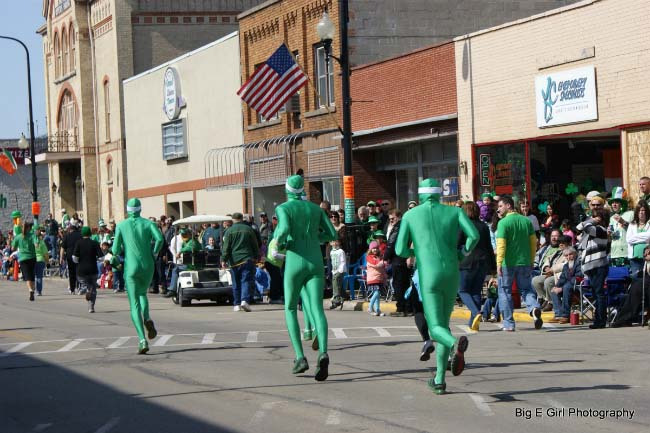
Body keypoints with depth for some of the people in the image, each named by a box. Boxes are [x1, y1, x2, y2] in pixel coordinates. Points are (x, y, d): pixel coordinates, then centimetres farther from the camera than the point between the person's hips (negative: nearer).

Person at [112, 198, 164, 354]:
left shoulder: (121, 226, 3)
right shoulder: (148, 223, 4)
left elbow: (115, 250, 0)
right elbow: (159, 238, -13)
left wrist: (119, 252, 24)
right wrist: (154, 253, 4)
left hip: (131, 267, -2)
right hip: (147, 267, 2)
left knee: (135, 305, -3)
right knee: (142, 294, 30)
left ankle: (142, 340, -18)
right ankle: (147, 319, 3)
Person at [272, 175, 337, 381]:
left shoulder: (283, 208, -1)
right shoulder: (315, 208, 13)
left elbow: (284, 229, -20)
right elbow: (331, 234, 11)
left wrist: (278, 242, 1)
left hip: (295, 263, -3)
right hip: (315, 262, 3)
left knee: (290, 309, 16)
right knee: (317, 309, -8)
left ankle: (300, 357, 4)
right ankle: (323, 352, -33)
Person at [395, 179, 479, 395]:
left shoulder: (410, 215, 10)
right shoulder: (454, 212, 10)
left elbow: (400, 250, 7)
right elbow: (474, 235, -6)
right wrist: (465, 251, 15)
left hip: (429, 276, -3)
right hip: (451, 275, 3)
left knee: (436, 329, -8)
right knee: (443, 323, 19)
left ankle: (456, 344, -46)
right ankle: (439, 380, 16)